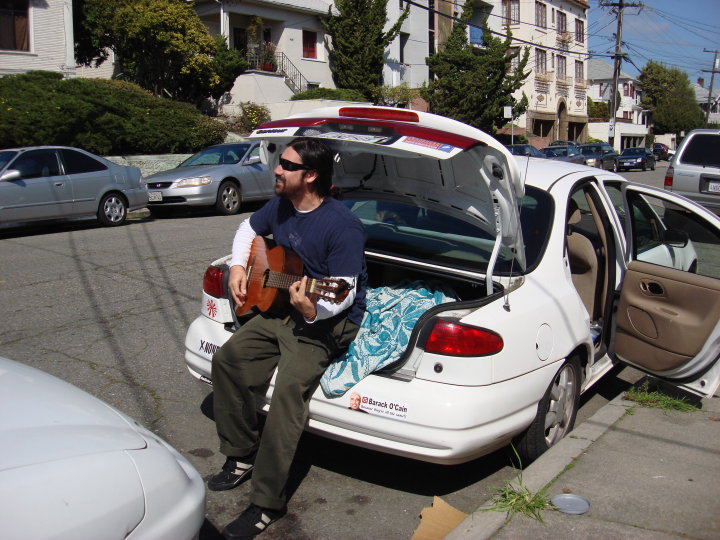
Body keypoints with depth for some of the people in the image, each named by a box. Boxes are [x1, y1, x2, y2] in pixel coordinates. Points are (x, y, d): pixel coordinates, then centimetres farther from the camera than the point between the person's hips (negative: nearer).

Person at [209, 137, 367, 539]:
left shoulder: (342, 226, -21)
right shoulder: (281, 207, 4)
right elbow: (249, 229, 26)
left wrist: (313, 310, -44)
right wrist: (238, 267, 9)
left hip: (328, 323, -9)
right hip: (280, 310, 9)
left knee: (290, 387, -27)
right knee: (228, 359, -2)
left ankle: (268, 504, -18)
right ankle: (242, 457, 12)